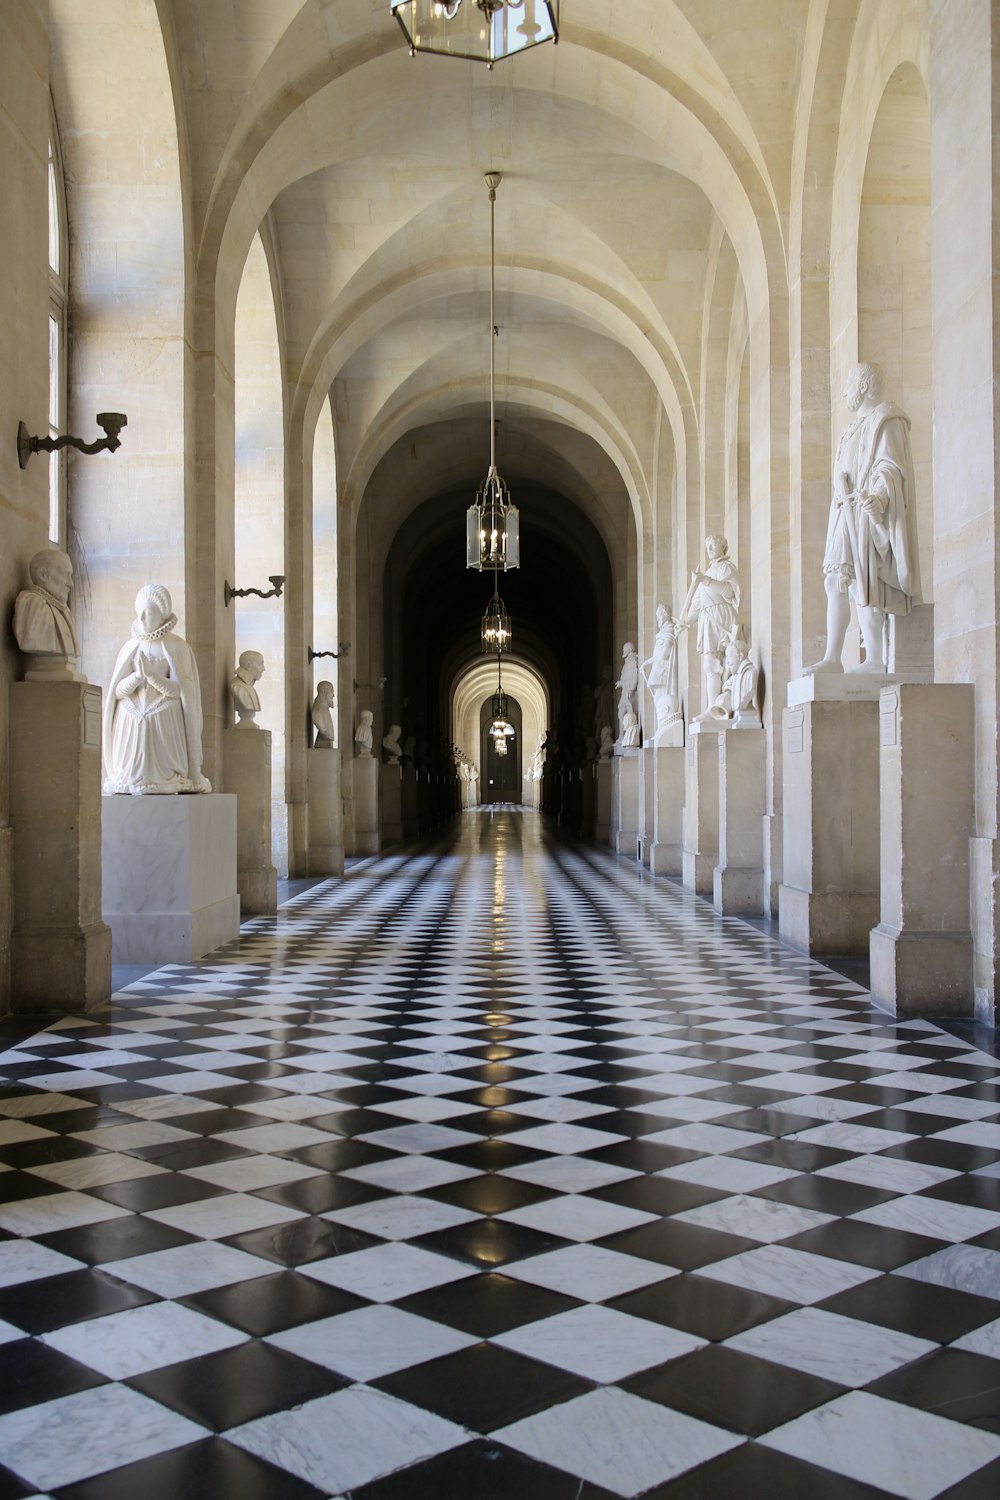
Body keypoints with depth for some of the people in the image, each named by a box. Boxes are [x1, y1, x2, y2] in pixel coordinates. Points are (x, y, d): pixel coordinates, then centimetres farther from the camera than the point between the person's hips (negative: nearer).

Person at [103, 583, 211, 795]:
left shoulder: (177, 648, 0)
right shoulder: (130, 647, 10)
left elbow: (179, 690, -7)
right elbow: (118, 691, 5)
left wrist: (152, 675, -20)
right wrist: (137, 676, -15)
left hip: (164, 726, -3)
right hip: (130, 724, 3)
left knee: (161, 774, -12)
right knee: (130, 774, -5)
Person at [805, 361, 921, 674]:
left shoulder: (886, 419, -4)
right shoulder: (858, 425, 24)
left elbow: (891, 466, -16)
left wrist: (879, 496, -33)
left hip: (868, 513, -10)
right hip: (848, 516, 10)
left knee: (861, 581, -15)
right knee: (835, 583, 1)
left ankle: (875, 660, -16)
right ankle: (832, 659, -1)